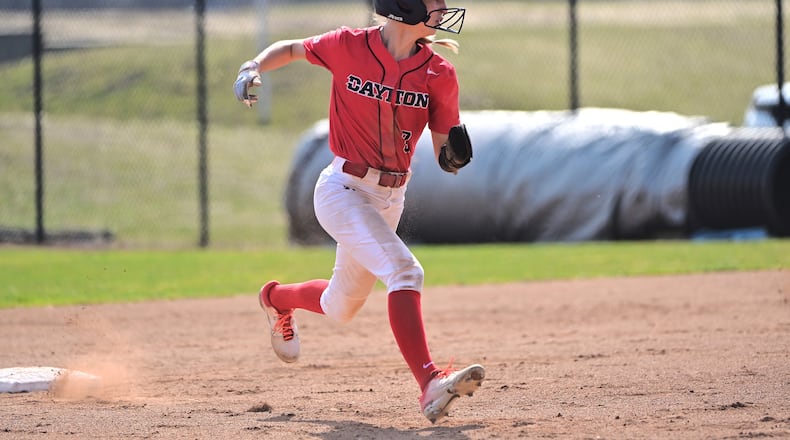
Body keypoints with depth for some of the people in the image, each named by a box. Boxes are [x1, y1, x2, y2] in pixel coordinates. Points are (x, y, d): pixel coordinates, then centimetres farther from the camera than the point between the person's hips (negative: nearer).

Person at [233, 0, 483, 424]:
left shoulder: (439, 74, -4)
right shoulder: (350, 47, -11)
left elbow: (446, 157, 0)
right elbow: (291, 49, 7)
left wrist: (454, 154, -24)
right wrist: (253, 67, -12)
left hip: (391, 197, 5)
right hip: (343, 190, -5)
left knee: (339, 308, 19)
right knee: (403, 270, -26)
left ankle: (277, 298, 51)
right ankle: (430, 384, -33)